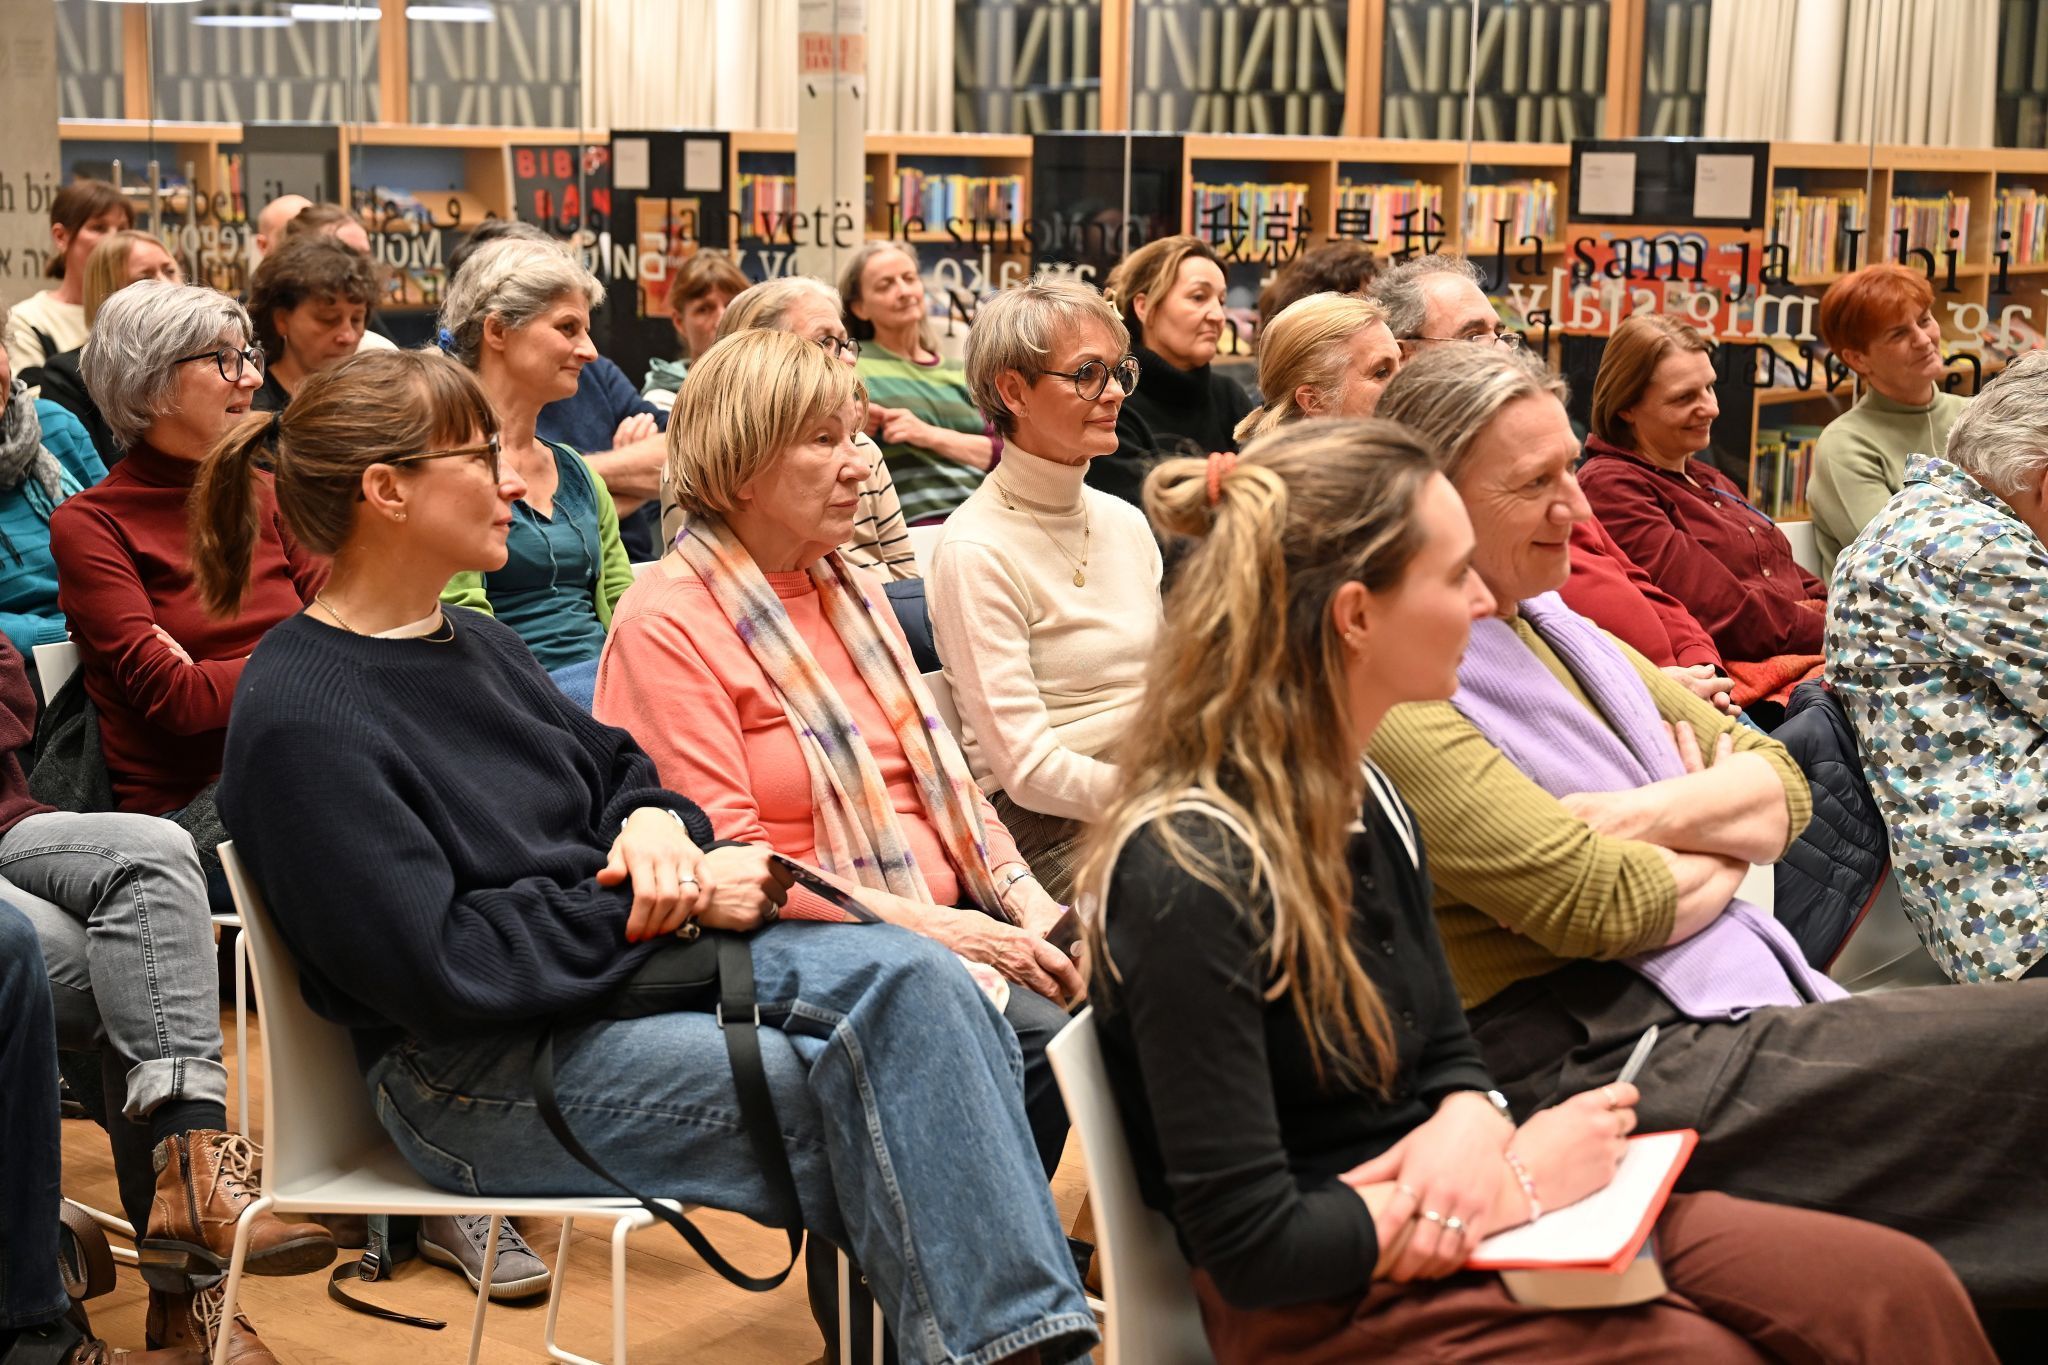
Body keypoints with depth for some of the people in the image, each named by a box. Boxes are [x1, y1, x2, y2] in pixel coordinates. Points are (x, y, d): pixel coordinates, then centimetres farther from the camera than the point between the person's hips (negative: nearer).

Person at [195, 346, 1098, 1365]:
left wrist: (658, 823, -2)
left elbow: (613, 766, 24)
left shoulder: (475, 643, 15)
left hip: (624, 956, 8)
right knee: (834, 1094, -25)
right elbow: (439, 969, -19)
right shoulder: (298, 720, -14)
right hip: (472, 1069, -8)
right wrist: (665, 906, -16)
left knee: (911, 976, -18)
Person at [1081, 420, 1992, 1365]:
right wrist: (1515, 1179, -14)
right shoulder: (1188, 875, -22)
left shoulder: (1362, 799, 6)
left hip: (1433, 1221, 8)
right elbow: (1250, 1247, -22)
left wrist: (1470, 1129, -10)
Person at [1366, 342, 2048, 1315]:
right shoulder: (1395, 698, -13)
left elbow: (1780, 784, 11)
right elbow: (1603, 904, -20)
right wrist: (1723, 841, 1)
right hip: (1609, 1067, -9)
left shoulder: (1555, 625, 16)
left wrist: (1646, 817, -10)